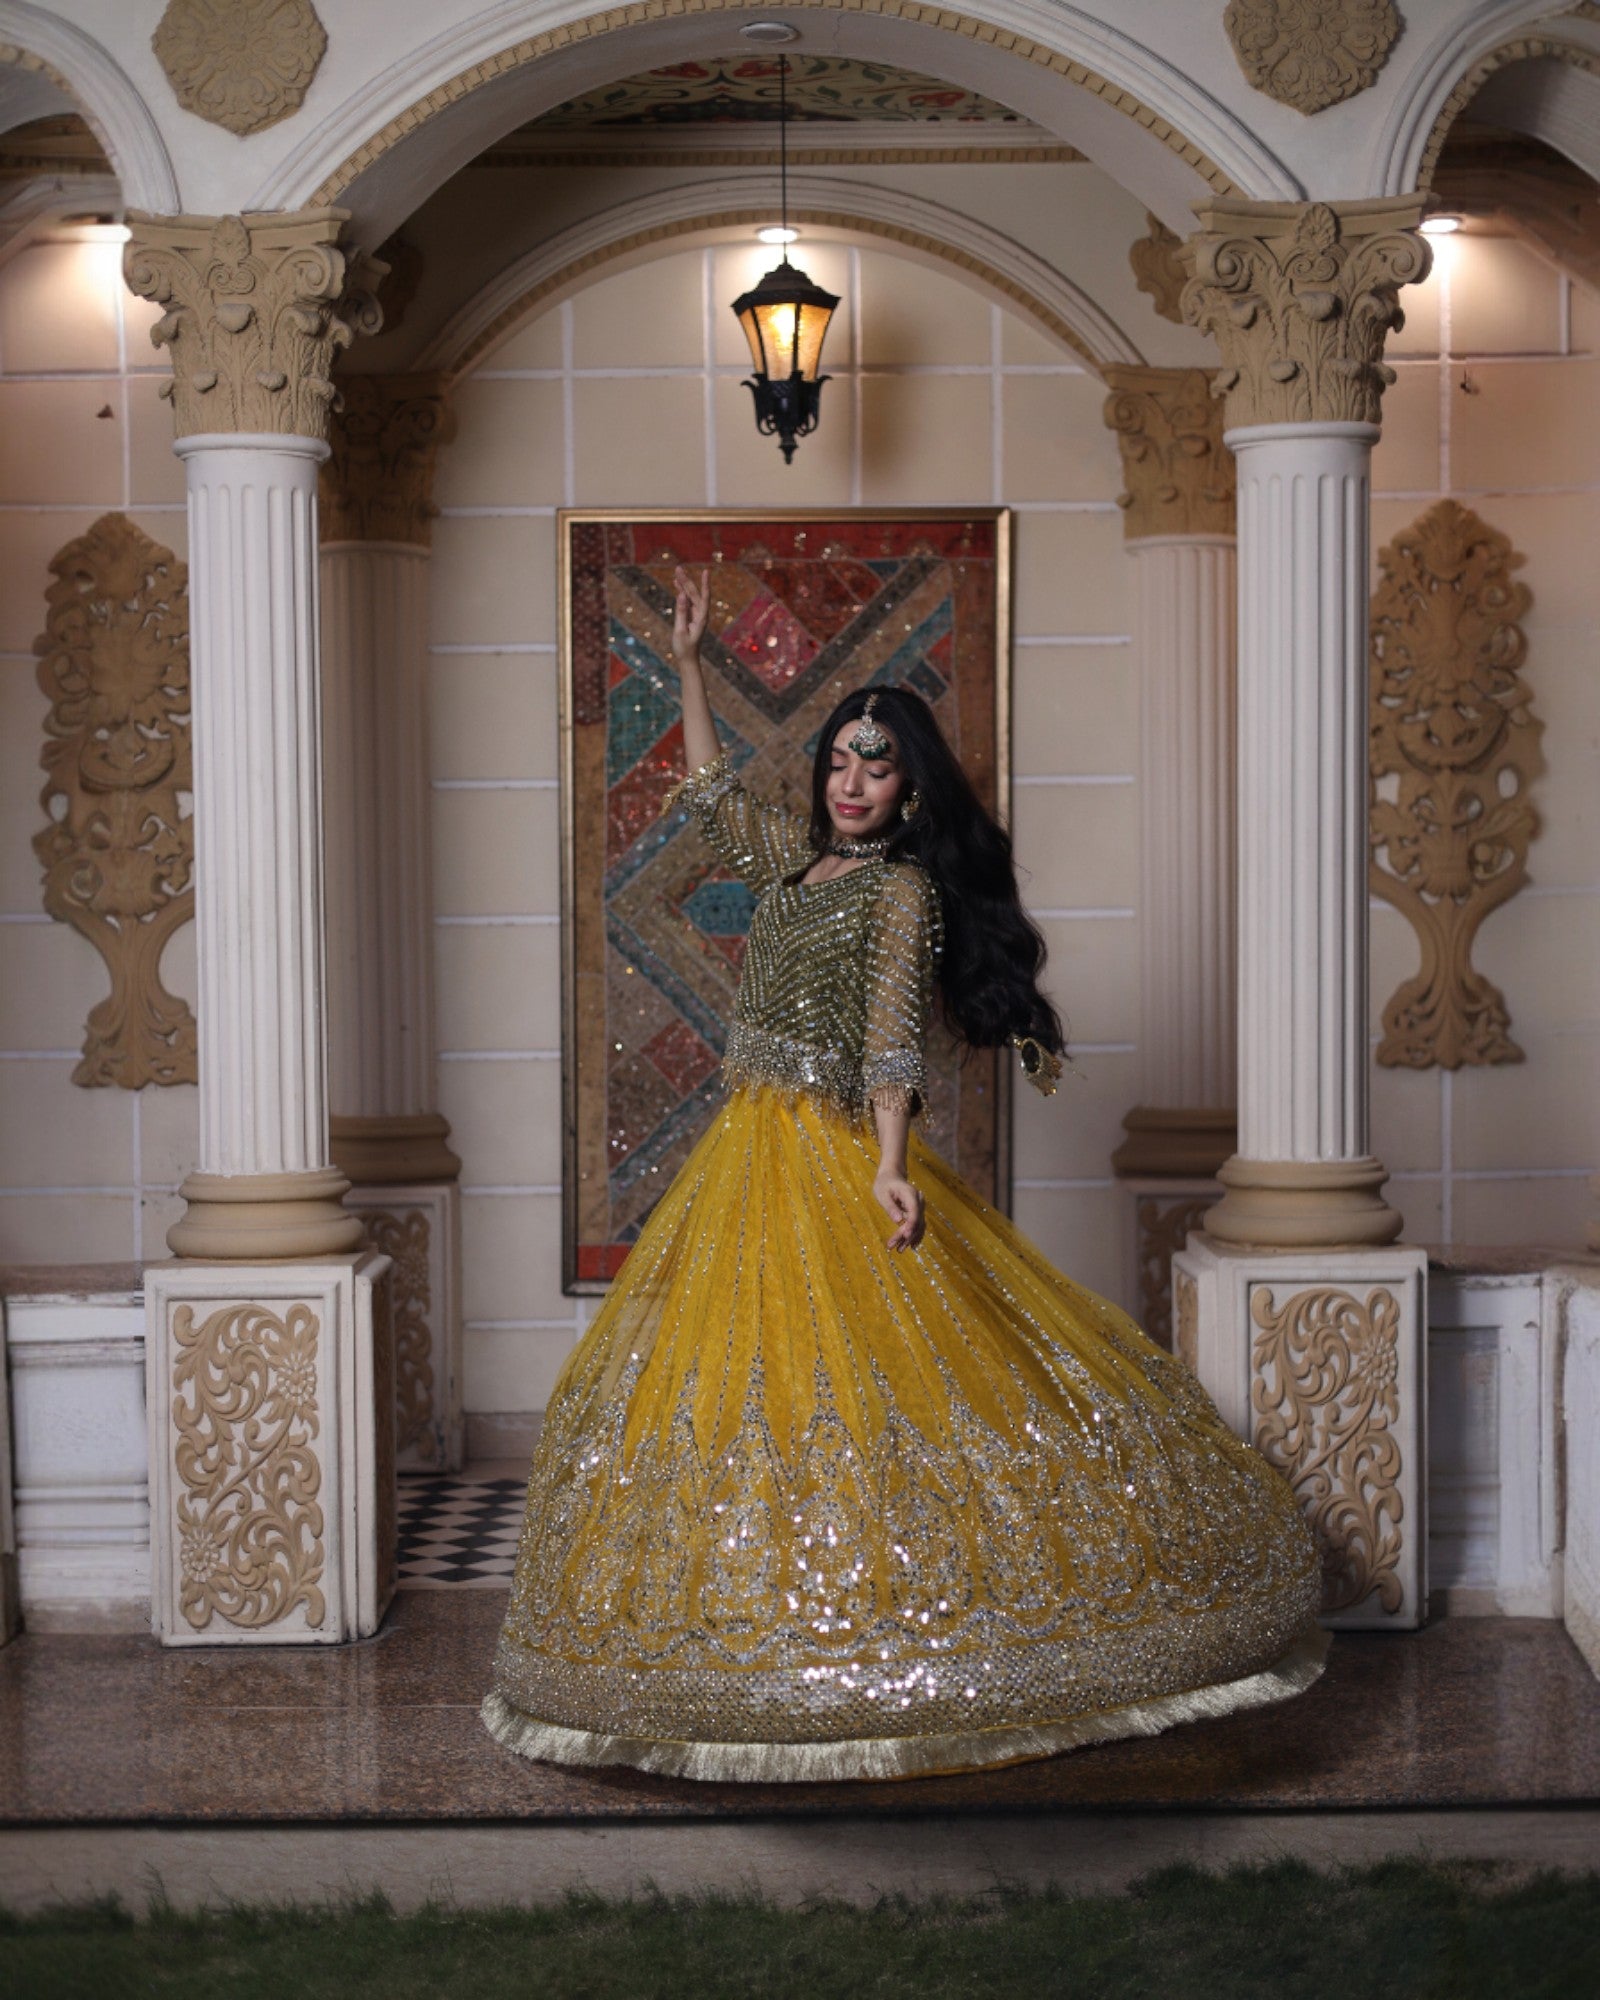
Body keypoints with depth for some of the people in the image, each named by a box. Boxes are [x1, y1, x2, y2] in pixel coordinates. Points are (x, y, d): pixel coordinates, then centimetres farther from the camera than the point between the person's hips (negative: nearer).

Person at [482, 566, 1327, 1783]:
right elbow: (714, 794, 29)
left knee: (852, 1383, -10)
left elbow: (893, 1036, -17)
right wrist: (688, 666, 26)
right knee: (727, 1376, 6)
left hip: (839, 1160, -8)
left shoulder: (904, 888, -8)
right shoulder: (799, 860, 13)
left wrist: (891, 1167, -27)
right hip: (754, 1153, 8)